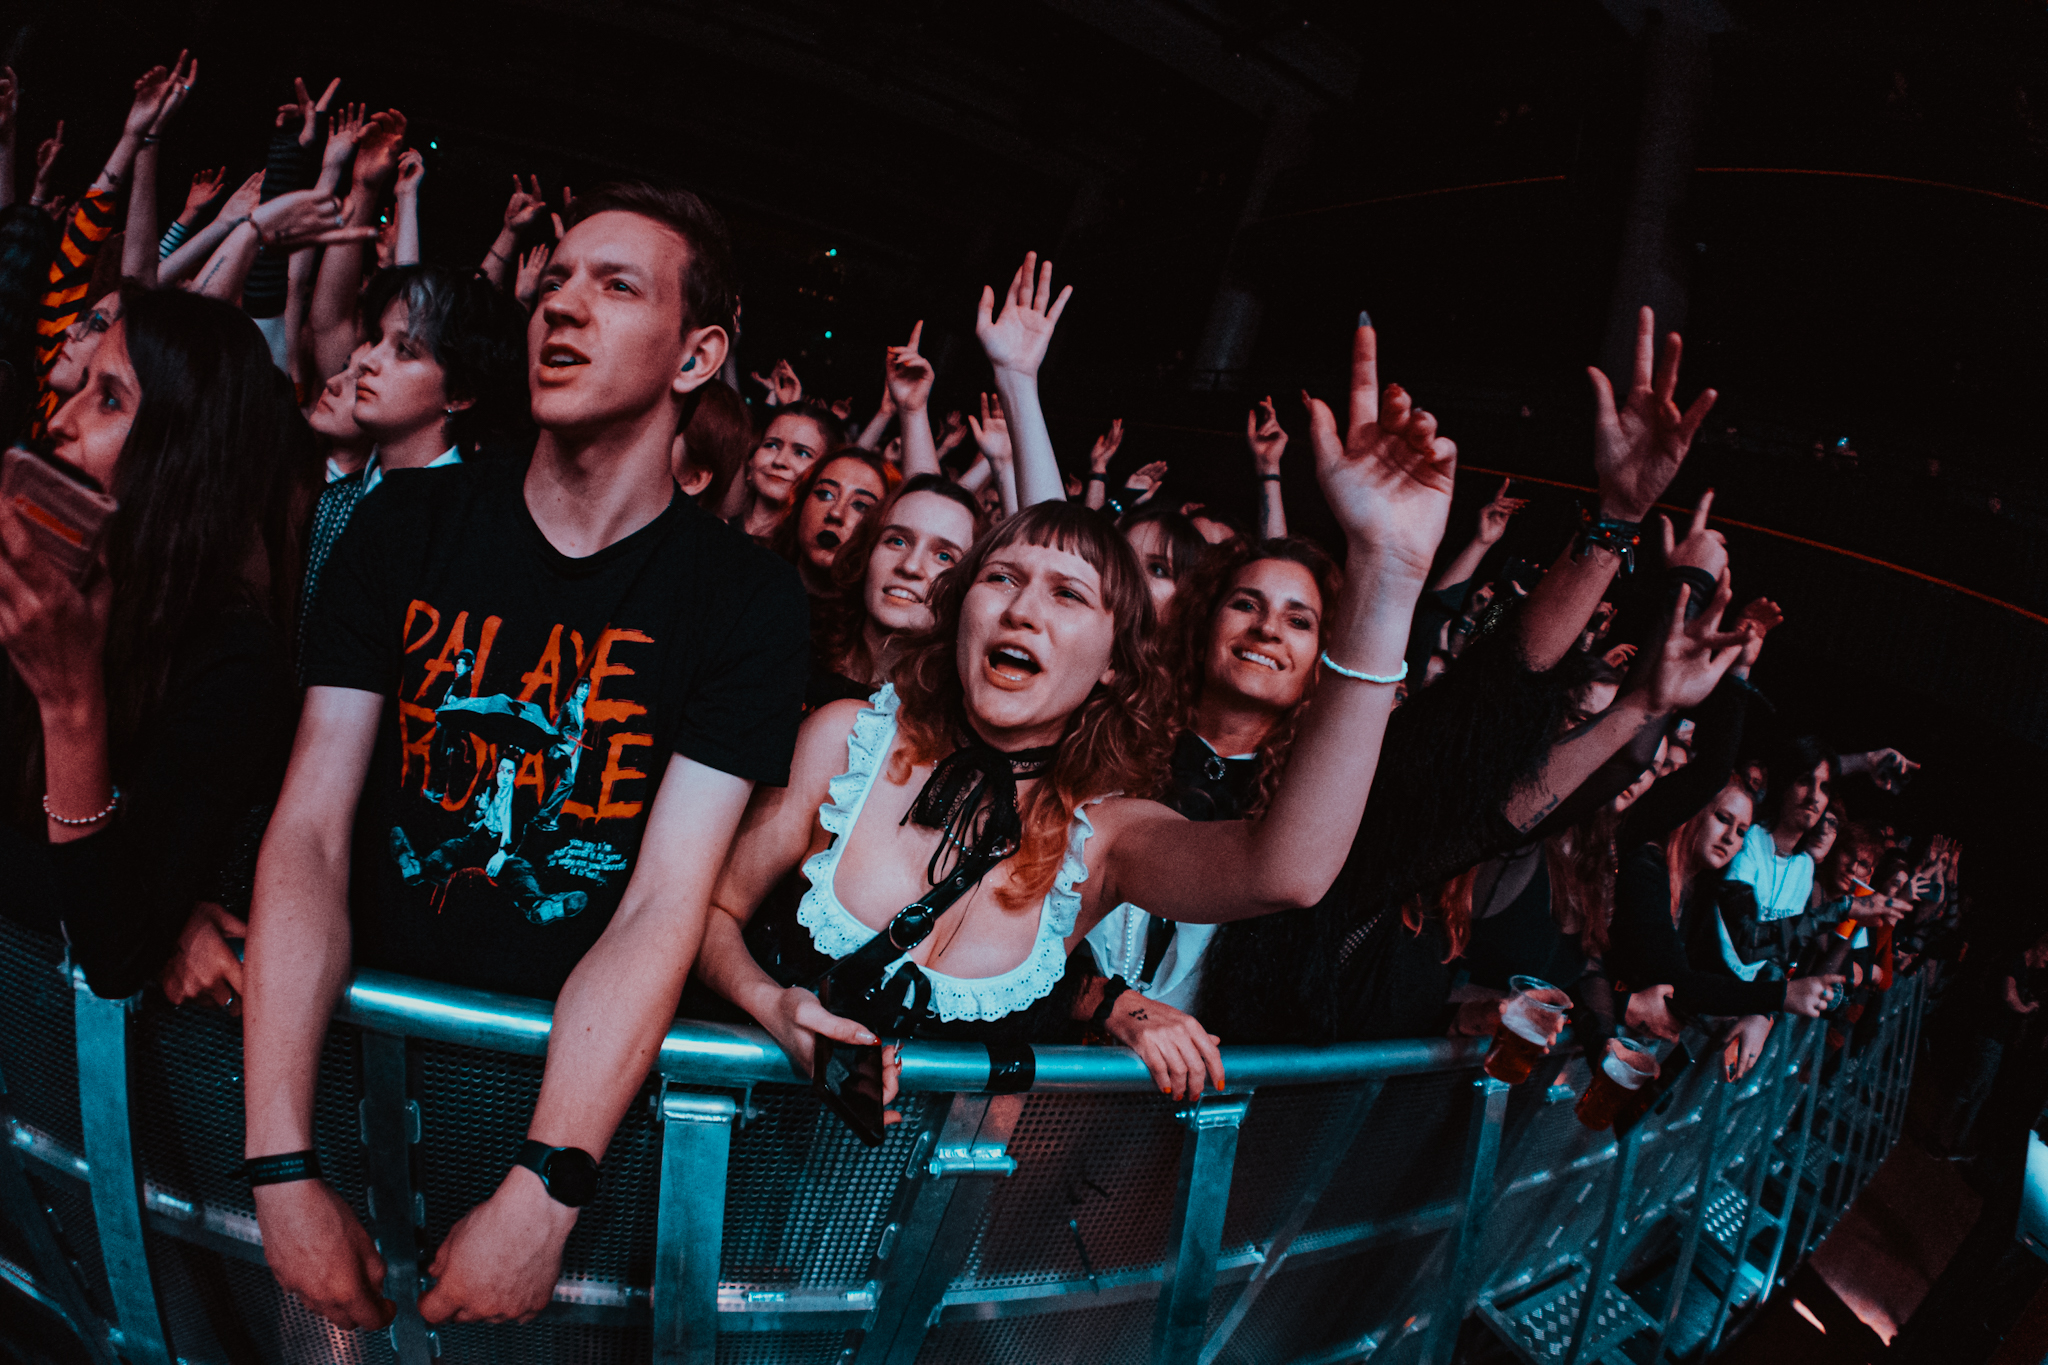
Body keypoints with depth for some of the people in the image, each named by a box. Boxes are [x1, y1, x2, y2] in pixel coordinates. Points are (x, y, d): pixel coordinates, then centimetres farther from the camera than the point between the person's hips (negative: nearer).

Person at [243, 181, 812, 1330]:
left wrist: (539, 1201, -24)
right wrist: (283, 1170, -16)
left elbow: (664, 906, -14)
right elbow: (311, 829, -6)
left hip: (573, 1069, -1)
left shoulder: (748, 598, -6)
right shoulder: (409, 523, 2)